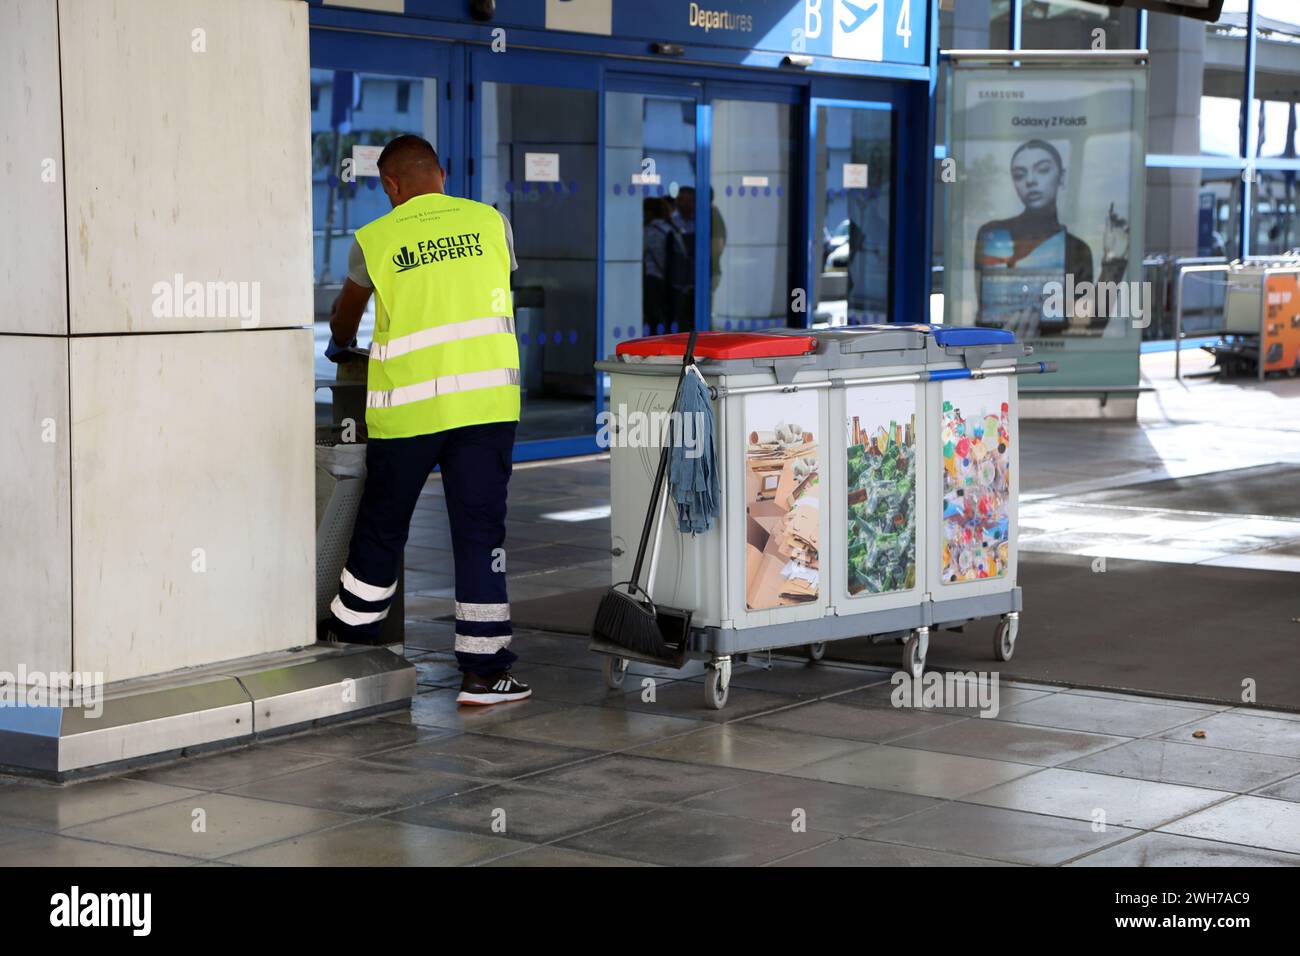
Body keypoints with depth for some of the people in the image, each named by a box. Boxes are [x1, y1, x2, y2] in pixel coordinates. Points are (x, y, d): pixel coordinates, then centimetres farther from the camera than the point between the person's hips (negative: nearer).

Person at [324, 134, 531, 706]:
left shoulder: (374, 240, 3)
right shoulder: (489, 222, 6)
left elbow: (345, 315, 21)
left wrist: (340, 344, 43)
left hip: (408, 403, -1)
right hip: (486, 398, 1)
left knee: (381, 529, 14)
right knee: (480, 531, 2)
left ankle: (348, 637, 31)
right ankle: (483, 670, 0)